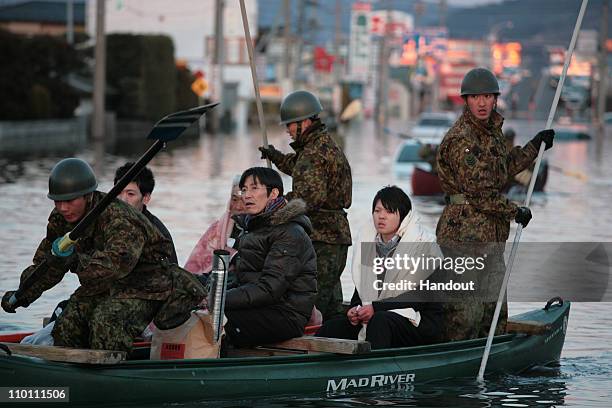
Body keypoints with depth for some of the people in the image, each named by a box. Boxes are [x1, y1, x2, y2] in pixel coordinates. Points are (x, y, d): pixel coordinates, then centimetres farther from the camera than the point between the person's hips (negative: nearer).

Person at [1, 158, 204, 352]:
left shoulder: (116, 216, -30)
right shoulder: (60, 220, -3)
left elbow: (120, 260, -47)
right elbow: (46, 264, 8)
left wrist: (78, 262, -59)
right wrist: (24, 294, -6)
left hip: (142, 286, -8)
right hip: (101, 286, 8)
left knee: (106, 321, -31)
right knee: (67, 326, -6)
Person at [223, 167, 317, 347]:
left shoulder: (291, 234, -11)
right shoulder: (254, 227, 19)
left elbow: (270, 289, -21)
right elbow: (242, 277, 18)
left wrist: (222, 300, -25)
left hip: (286, 317, -9)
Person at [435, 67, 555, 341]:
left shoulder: (492, 130, 13)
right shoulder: (461, 140, -17)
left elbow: (504, 168, 29)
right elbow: (480, 193, -18)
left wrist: (535, 146, 26)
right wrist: (516, 213, -8)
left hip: (491, 235, 9)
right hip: (465, 234, -9)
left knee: (495, 308, 14)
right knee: (466, 312, -8)